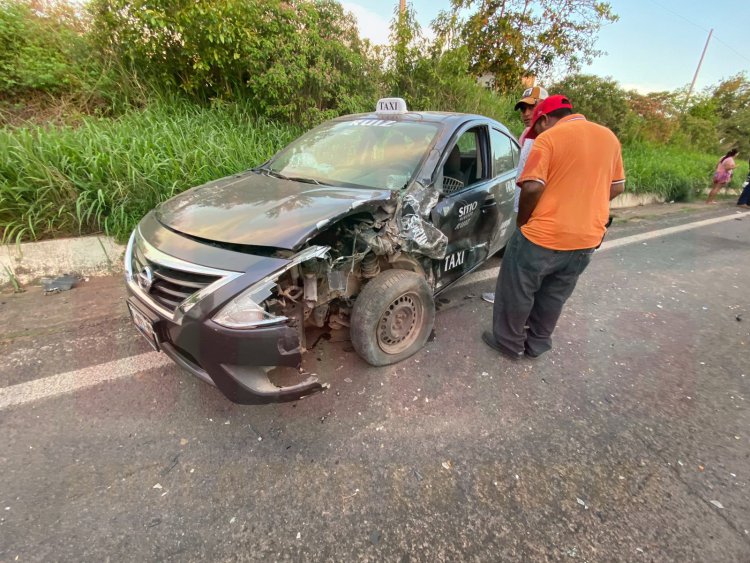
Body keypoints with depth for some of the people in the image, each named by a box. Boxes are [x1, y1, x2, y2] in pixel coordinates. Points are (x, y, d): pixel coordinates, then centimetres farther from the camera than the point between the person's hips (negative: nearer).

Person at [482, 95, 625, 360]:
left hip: (543, 236, -7)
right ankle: (537, 343, 34)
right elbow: (617, 187, 16)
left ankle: (509, 343, 24)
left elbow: (532, 188, -19)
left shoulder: (548, 138, -10)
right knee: (554, 297, 20)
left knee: (517, 293, 11)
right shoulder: (609, 137, 11)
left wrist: (523, 221, -3)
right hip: (587, 238, 7)